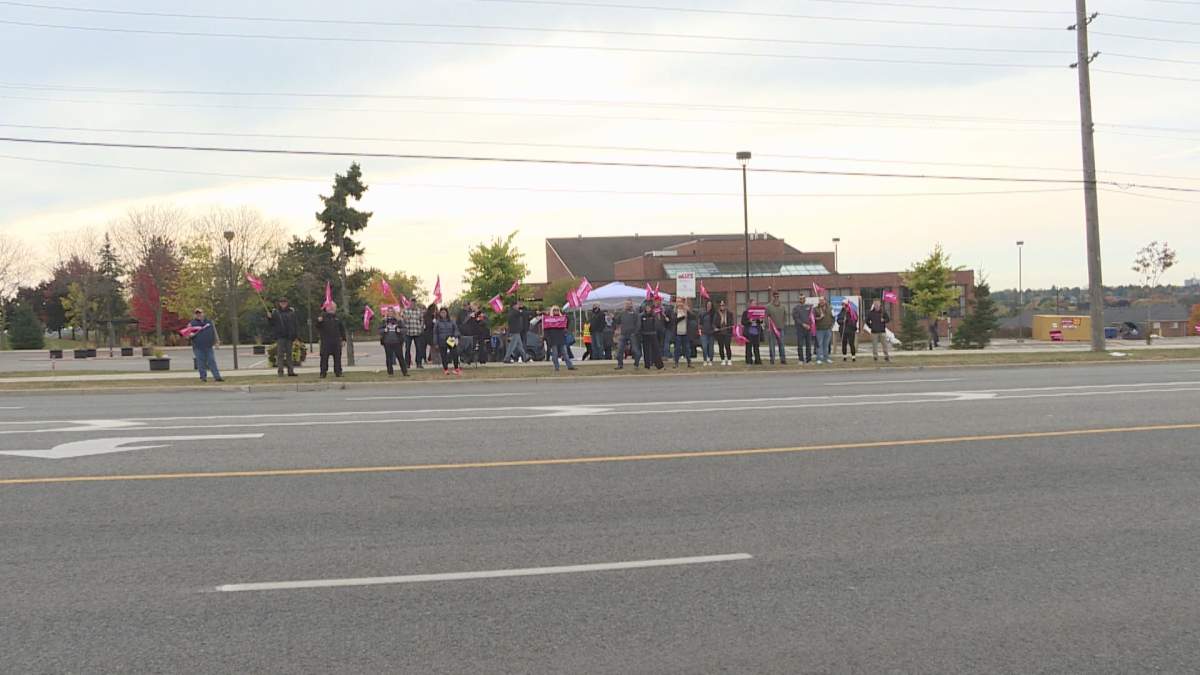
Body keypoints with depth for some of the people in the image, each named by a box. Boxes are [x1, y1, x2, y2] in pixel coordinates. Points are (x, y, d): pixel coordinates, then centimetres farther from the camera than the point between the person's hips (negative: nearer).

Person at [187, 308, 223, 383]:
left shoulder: (209, 322, 15)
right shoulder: (192, 323, 6)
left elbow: (214, 332, 21)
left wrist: (215, 342, 19)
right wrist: (191, 334, -23)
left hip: (209, 346, 2)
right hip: (198, 347, -2)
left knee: (212, 362, 0)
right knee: (201, 363, -2)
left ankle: (217, 376, -2)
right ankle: (203, 377, 5)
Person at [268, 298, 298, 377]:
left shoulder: (291, 312, 8)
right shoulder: (275, 312, 1)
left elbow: (294, 324, 10)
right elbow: (272, 323, 0)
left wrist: (294, 336, 6)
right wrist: (269, 318, -20)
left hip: (289, 336, 3)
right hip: (280, 336, -3)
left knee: (289, 354, 8)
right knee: (280, 354, -4)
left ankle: (290, 371, 11)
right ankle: (280, 371, -3)